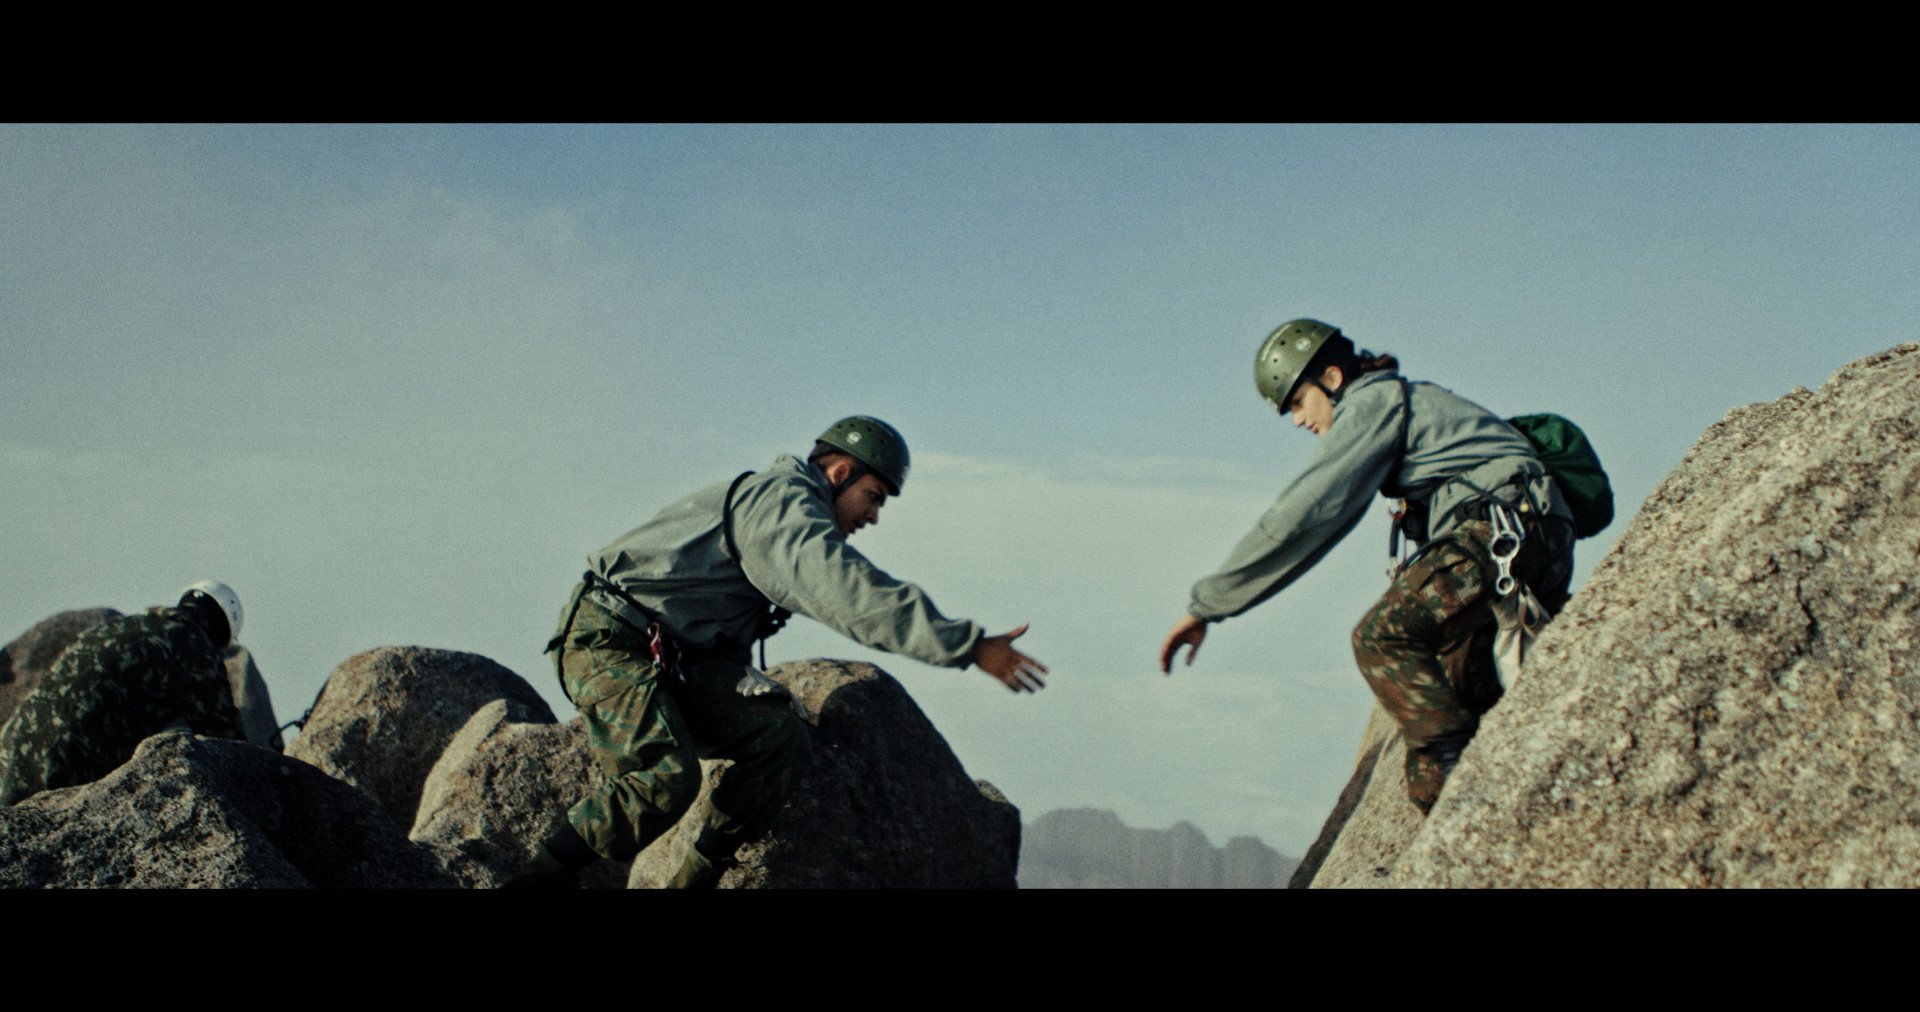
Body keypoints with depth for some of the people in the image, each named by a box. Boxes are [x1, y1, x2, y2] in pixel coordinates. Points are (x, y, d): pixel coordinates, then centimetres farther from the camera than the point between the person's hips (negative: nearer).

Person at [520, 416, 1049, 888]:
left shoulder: (784, 507, 18)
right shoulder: (784, 503, -15)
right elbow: (855, 594, -28)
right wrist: (972, 646, -30)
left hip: (673, 657, 10)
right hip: (609, 641, -10)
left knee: (779, 735, -6)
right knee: (668, 777, -29)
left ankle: (697, 878, -2)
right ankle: (538, 880, -16)